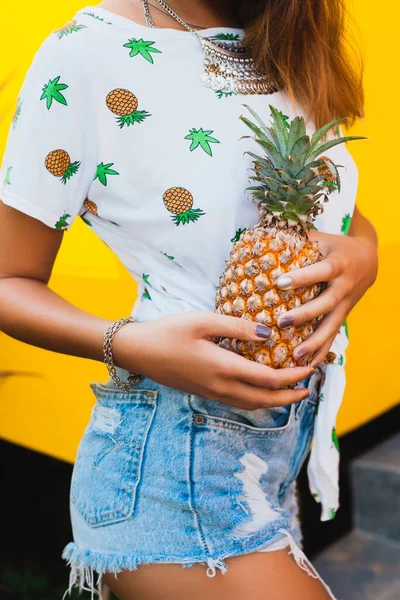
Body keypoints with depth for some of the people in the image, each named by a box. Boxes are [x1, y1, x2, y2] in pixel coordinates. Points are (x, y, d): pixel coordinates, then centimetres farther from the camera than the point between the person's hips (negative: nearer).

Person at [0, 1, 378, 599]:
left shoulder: (294, 50, 6)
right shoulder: (88, 54, -12)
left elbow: (350, 218, 15)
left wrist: (361, 254, -9)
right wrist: (128, 344, -26)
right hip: (177, 450, -7)